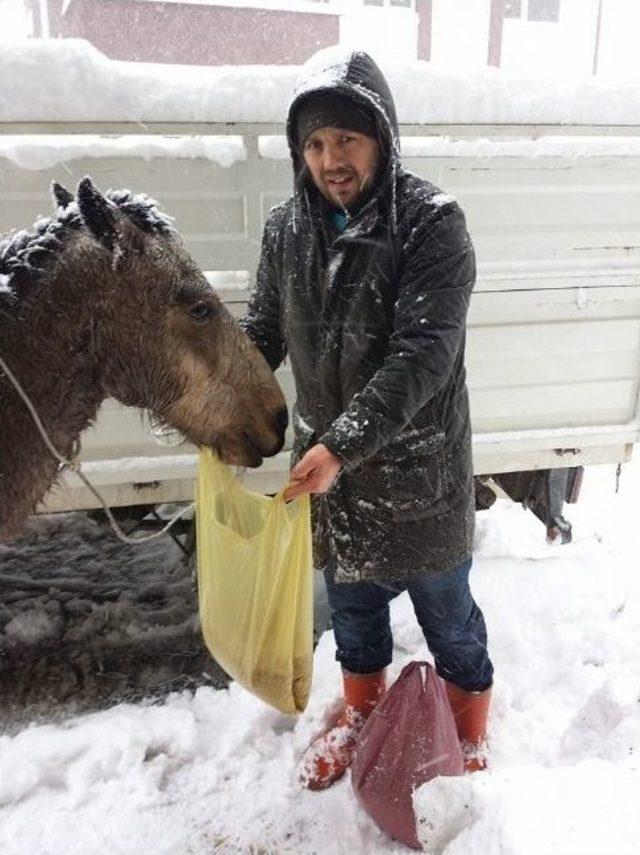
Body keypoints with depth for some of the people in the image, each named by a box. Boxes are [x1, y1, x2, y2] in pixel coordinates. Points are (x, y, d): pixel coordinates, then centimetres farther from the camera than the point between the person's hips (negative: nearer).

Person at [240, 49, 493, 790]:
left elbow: (424, 353, -25)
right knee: (351, 598, 23)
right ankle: (361, 712, 51)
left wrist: (344, 443, -33)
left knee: (443, 605, 16)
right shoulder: (287, 229, -2)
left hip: (417, 465, -4)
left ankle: (467, 730, 44)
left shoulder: (432, 223, -17)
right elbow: (262, 331, 7)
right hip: (325, 461, 5)